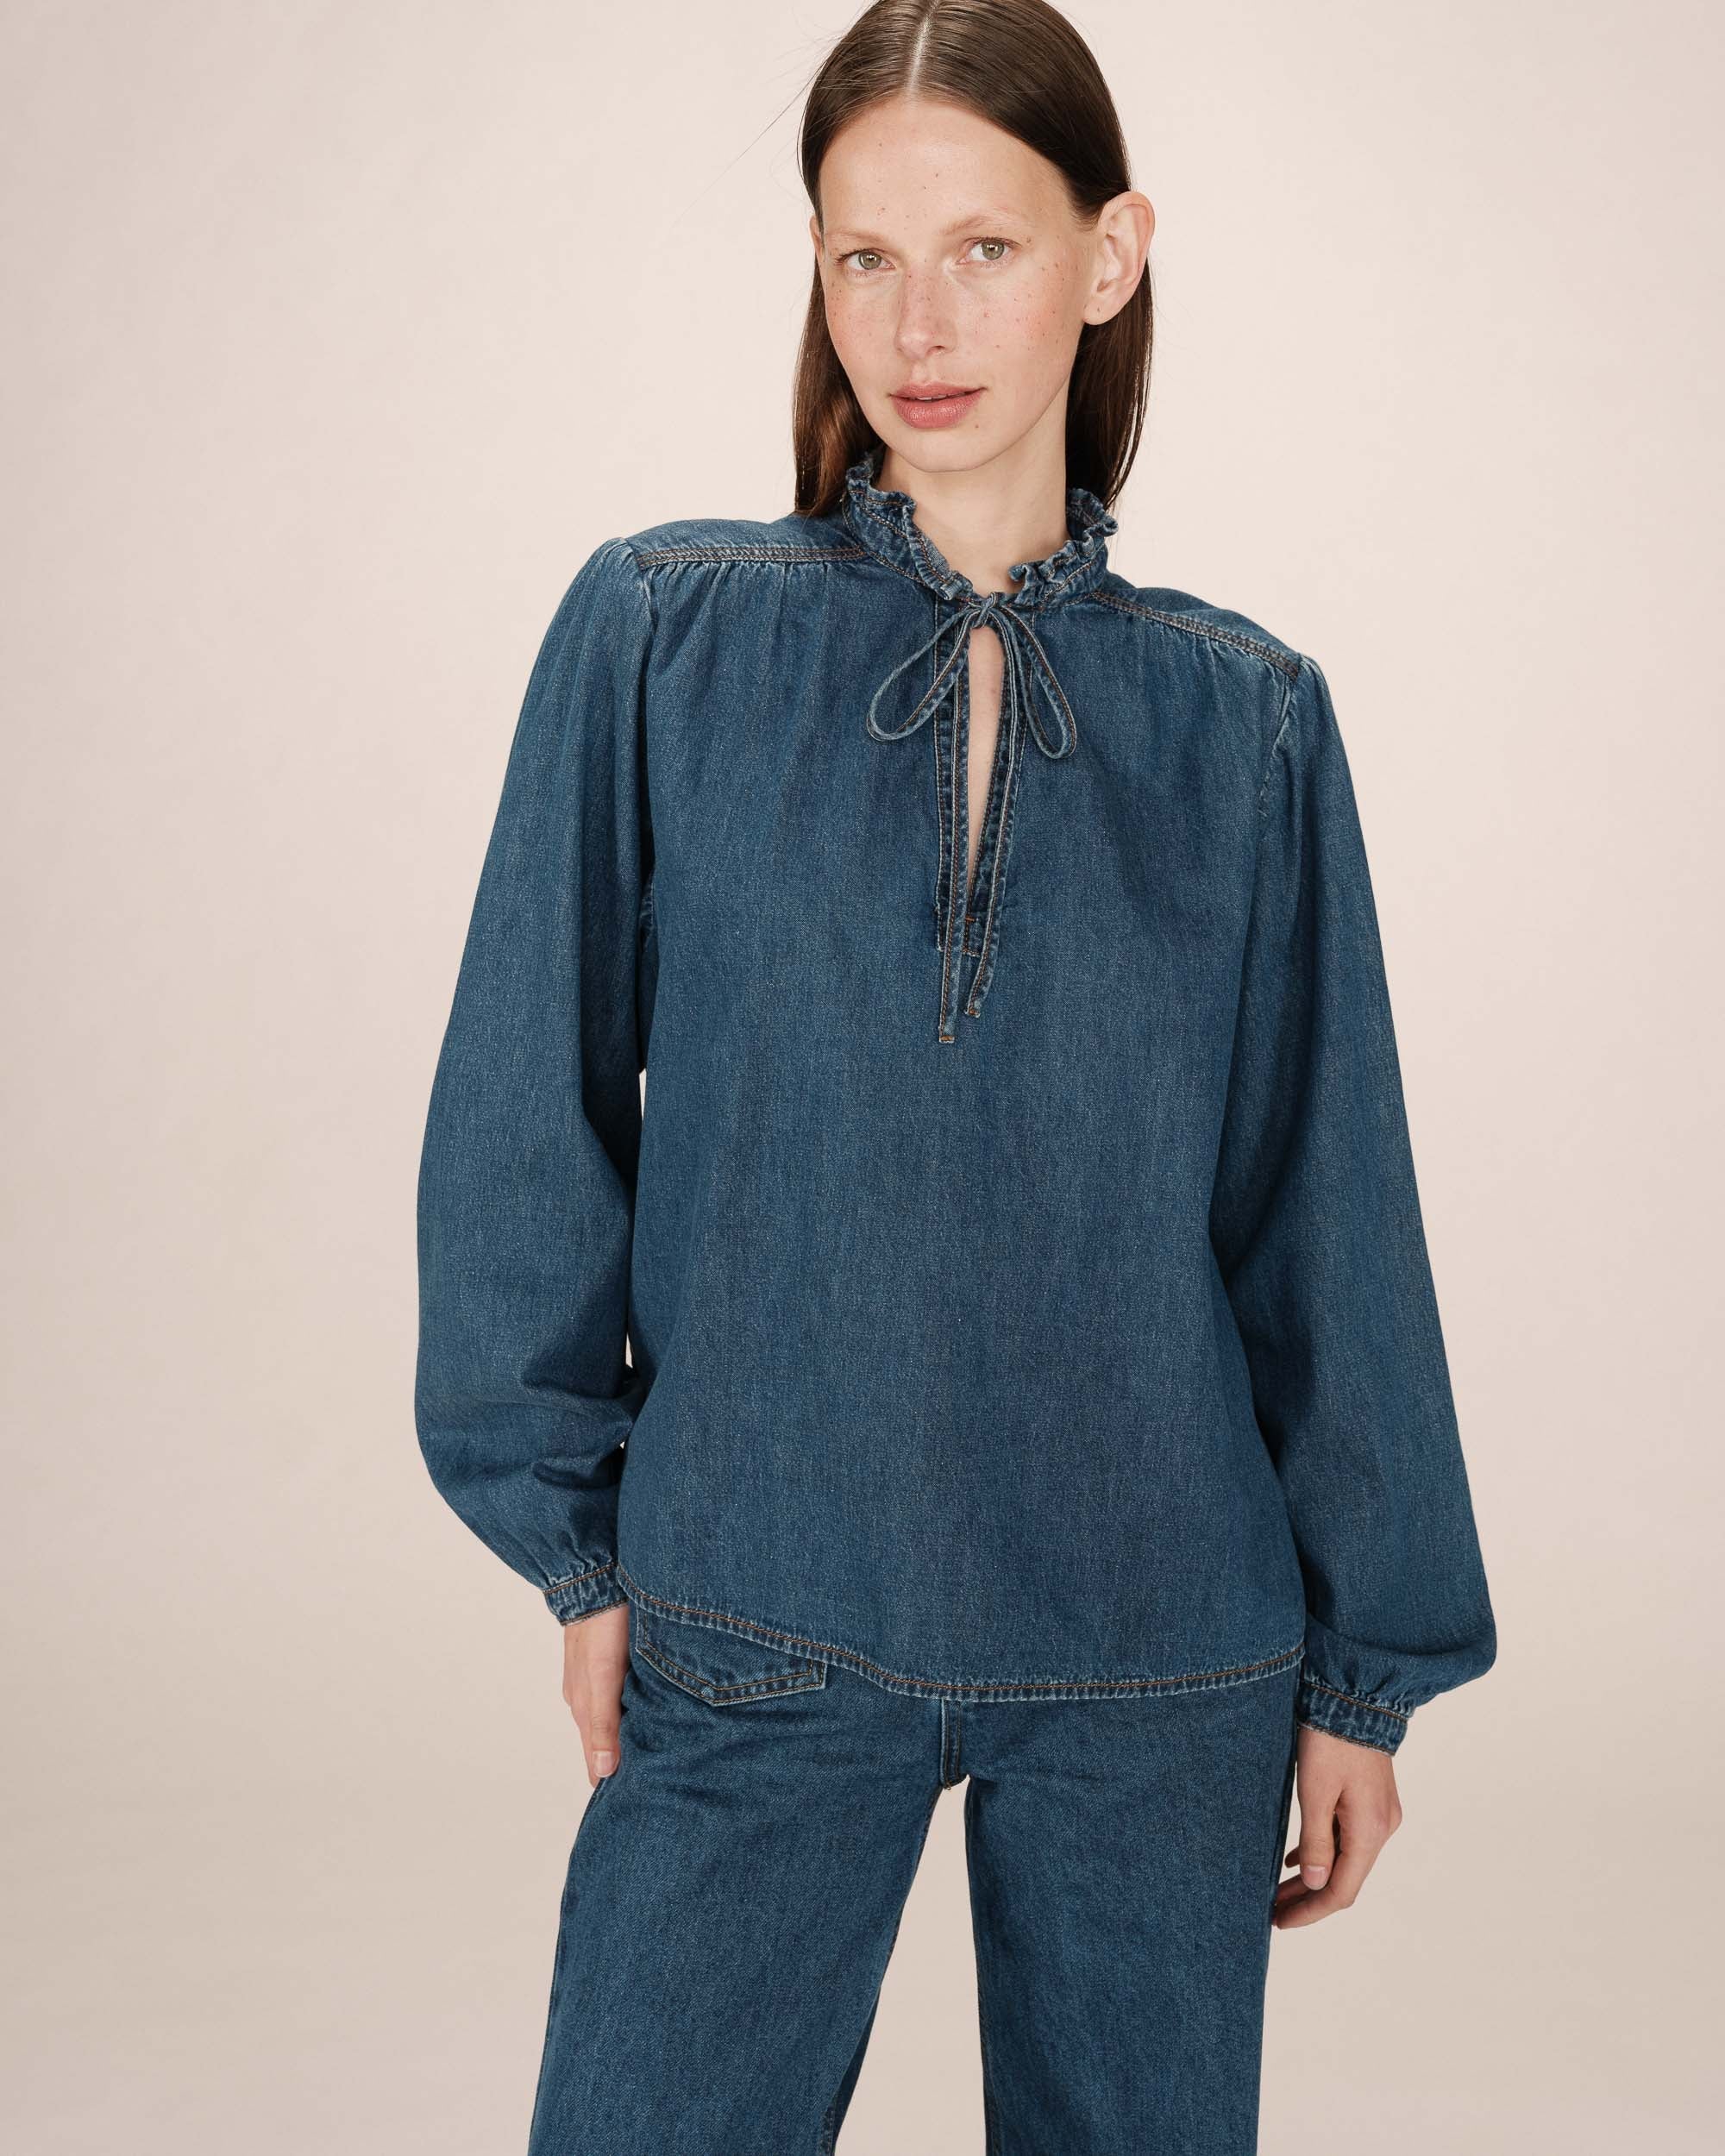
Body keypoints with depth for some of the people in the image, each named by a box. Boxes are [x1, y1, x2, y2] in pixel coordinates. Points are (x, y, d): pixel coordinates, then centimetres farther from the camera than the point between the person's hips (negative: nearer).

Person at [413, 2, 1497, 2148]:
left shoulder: (1246, 716, 1)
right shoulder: (661, 633, -3)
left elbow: (1326, 1217, 4)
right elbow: (527, 1111, 0)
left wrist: (1366, 1667, 7)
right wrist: (576, 1536, 0)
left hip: (1160, 1655, 2)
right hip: (756, 1633, -1)